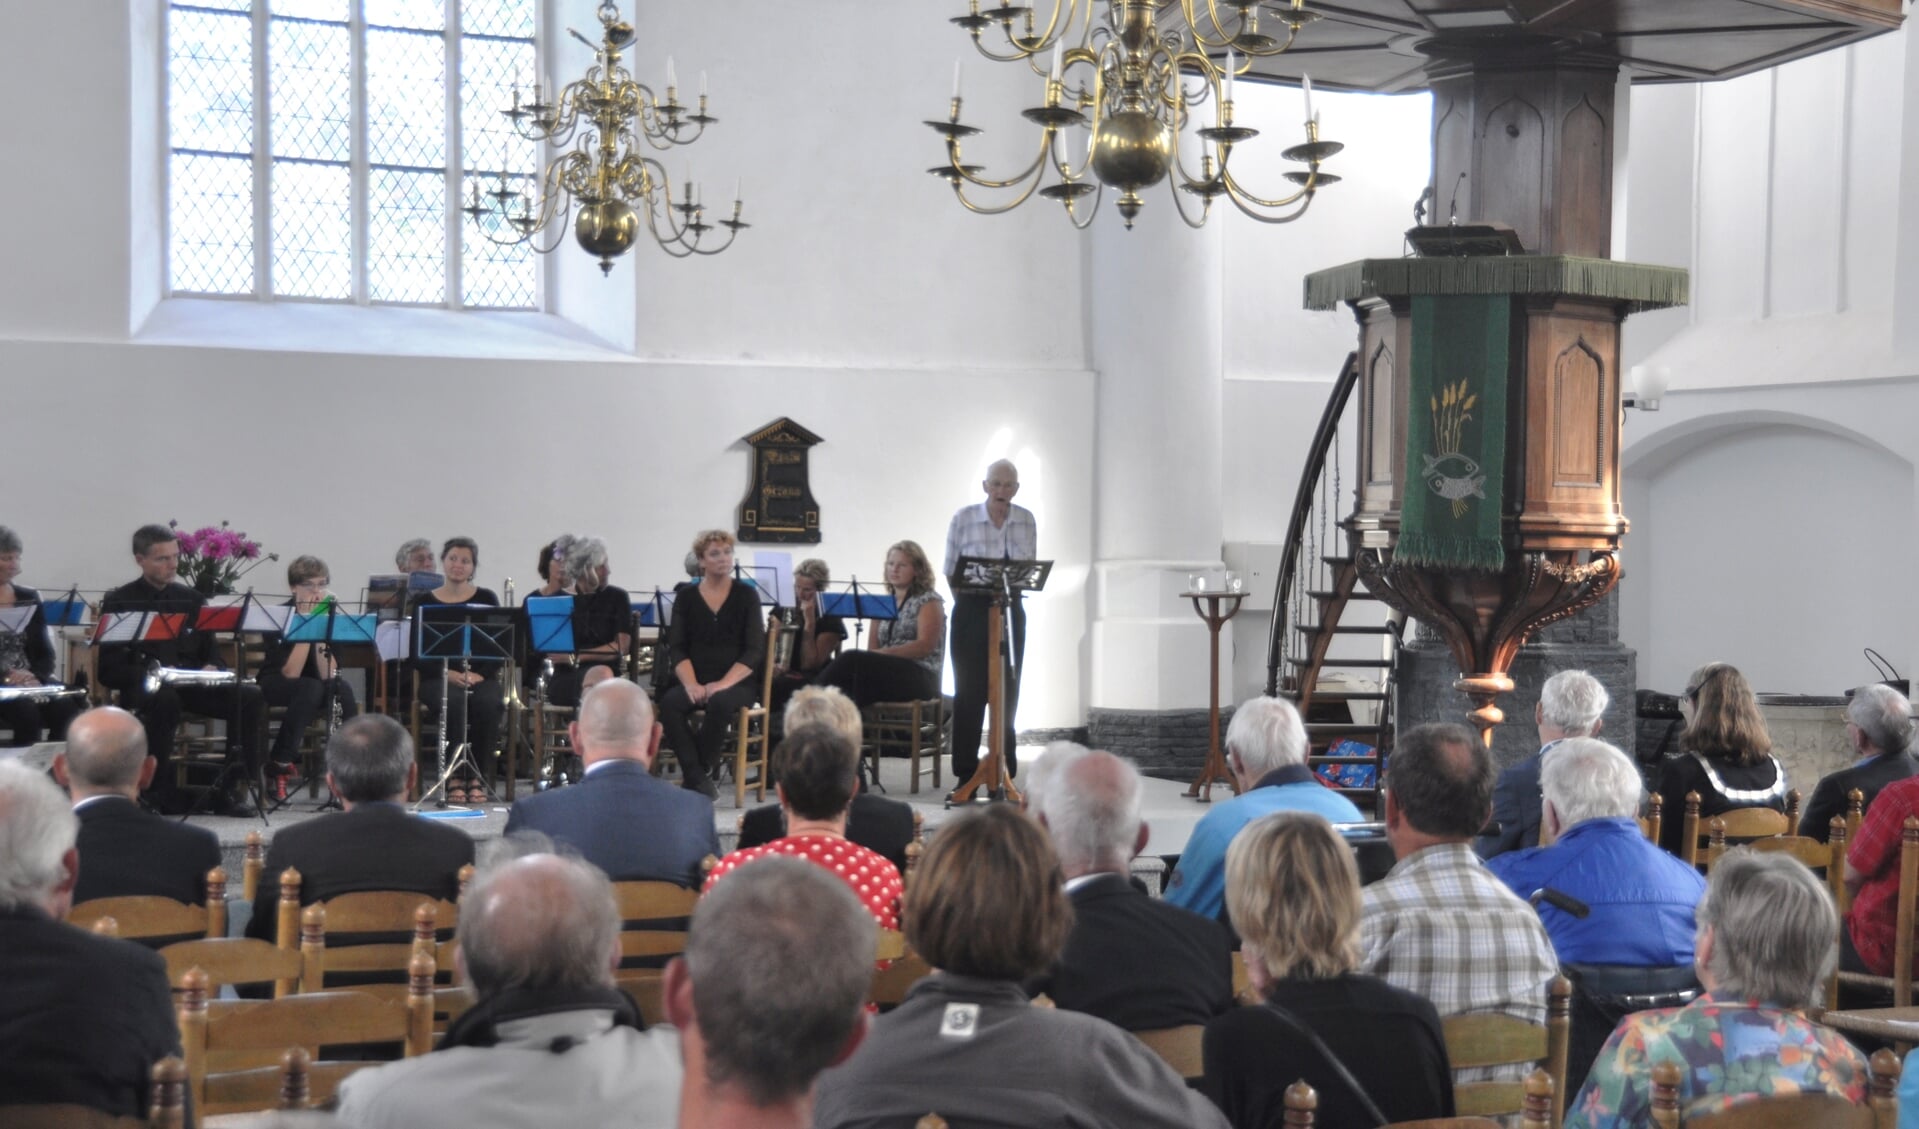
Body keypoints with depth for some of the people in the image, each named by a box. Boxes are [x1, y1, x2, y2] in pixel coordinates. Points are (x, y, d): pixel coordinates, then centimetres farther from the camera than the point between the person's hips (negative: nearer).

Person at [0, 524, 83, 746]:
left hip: (30, 681, 4)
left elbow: (45, 653, 10)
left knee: (67, 709, -27)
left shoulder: (29, 598, 14)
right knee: (26, 711, -34)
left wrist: (35, 676, -11)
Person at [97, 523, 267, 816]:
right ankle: (158, 790, -27)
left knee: (252, 698, -23)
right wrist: (147, 673, -21)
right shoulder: (120, 602, 5)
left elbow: (210, 650, 19)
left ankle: (230, 789, -20)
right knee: (166, 699, -40)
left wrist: (211, 667, -6)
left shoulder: (191, 599, 18)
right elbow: (108, 668, -2)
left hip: (192, 684, 4)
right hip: (144, 687, -4)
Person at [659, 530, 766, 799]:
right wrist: (691, 684, -16)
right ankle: (700, 777, -26)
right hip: (695, 680, 2)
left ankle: (694, 774, -16)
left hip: (738, 681, -2)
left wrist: (723, 684, -19)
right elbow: (676, 649, 2)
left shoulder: (746, 596, 4)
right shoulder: (687, 596, 9)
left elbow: (754, 651, -4)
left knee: (720, 703, -35)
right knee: (670, 702, -30)